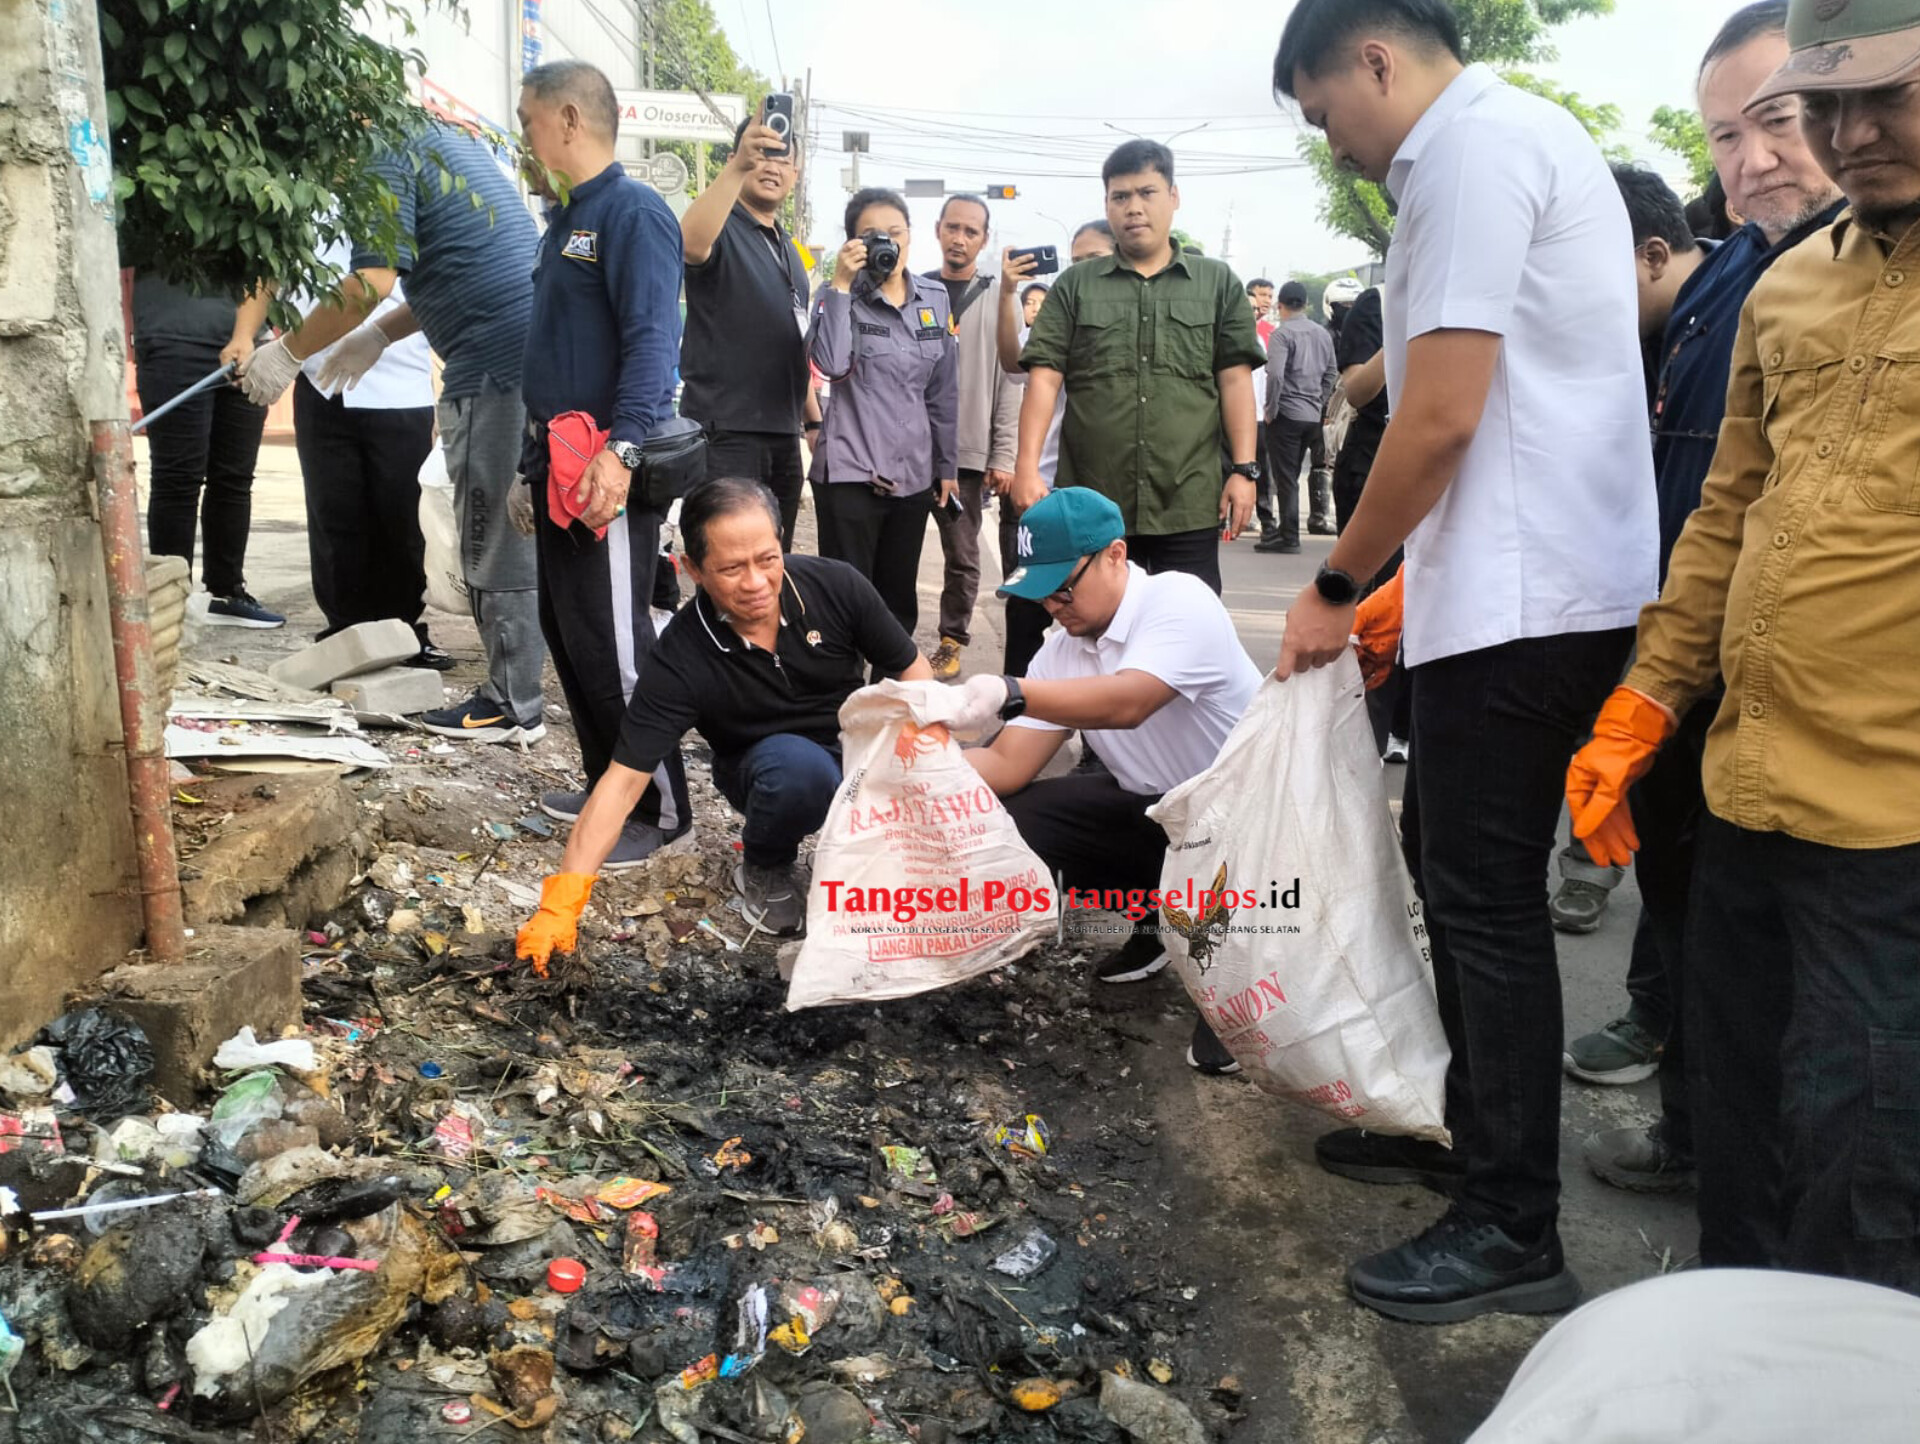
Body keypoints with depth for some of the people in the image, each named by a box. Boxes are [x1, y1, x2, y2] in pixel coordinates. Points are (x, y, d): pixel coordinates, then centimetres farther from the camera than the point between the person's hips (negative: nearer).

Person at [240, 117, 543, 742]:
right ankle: (515, 687, 24)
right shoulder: (448, 136, 22)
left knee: (496, 546, -2)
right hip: (537, 355, 10)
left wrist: (288, 353, -5)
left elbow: (372, 282, -16)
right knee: (524, 533, 15)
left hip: (493, 366, -10)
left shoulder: (389, 157, -7)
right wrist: (377, 336, 24)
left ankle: (512, 707, 6)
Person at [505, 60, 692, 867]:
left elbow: (651, 341, -21)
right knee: (567, 634, 14)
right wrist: (533, 469, 23)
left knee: (611, 645, -7)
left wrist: (621, 450, -32)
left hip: (608, 474, -10)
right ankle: (607, 785, 26)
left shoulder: (633, 211, -9)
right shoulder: (564, 222, 20)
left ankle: (661, 809, 5)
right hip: (562, 470, 10)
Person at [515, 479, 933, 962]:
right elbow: (624, 778, -25)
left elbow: (913, 674, -7)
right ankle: (763, 868, -5)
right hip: (777, 770, -2)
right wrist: (561, 903, -33)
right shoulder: (680, 659, -24)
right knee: (799, 763, -38)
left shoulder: (836, 585, -19)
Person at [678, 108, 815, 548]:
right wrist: (738, 166, -42)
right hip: (725, 430, -8)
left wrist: (814, 420, 22)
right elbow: (690, 243, -31)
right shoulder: (724, 229, -5)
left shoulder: (788, 249, 20)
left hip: (783, 433, 8)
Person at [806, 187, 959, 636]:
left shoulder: (935, 297, 8)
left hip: (914, 472, 4)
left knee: (899, 598, 11)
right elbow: (832, 364, -23)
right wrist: (841, 284, -19)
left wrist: (948, 465, 14)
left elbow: (944, 390, 13)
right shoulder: (842, 296, -3)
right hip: (851, 472, -4)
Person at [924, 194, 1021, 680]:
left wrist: (1003, 456, -5)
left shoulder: (998, 300, 5)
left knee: (962, 555, 5)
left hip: (968, 452, -1)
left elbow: (1009, 382, 2)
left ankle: (952, 641, 16)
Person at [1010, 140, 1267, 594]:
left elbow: (1235, 380, 6)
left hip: (1189, 504, 0)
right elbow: (1044, 378, 2)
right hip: (1092, 503, 1)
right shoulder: (1074, 286, 10)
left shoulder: (1218, 283, 10)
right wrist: (1028, 467, -10)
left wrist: (1244, 469, -3)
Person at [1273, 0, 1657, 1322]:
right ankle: (1473, 1131, 32)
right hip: (1514, 585, 10)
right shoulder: (1522, 136, 20)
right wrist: (1409, 584, 20)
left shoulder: (1471, 144, -11)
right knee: (1447, 859, 17)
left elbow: (1442, 418, -19)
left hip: (1522, 602, -10)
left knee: (1486, 895, -3)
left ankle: (1515, 1230, 9)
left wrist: (1337, 587, -7)